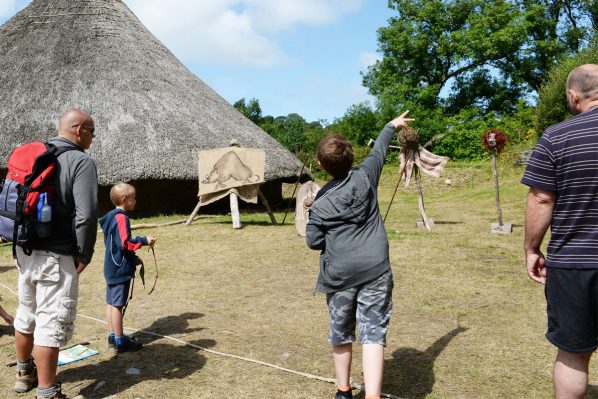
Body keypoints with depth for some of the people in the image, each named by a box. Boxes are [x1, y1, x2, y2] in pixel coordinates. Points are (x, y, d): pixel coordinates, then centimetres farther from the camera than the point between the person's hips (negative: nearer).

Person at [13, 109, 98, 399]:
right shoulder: (81, 161, -14)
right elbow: (86, 214, -24)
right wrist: (84, 256, -11)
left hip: (25, 250, 8)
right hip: (56, 256, -8)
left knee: (26, 314, 23)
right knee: (51, 323, 0)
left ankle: (24, 372, 42)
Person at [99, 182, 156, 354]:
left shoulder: (111, 216, 14)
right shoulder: (121, 218, -18)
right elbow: (125, 243, -24)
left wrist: (133, 258, 21)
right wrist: (144, 240, -15)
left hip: (111, 268, 10)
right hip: (120, 269, -10)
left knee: (111, 303, 14)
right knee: (118, 304, -4)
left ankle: (112, 336, 24)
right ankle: (120, 341, 3)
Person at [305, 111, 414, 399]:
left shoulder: (319, 203, -1)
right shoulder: (365, 176, 4)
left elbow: (313, 242, 1)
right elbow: (379, 151, 21)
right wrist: (392, 126, 38)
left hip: (339, 274, 0)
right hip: (376, 269, 0)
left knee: (341, 334, 16)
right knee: (373, 333, -2)